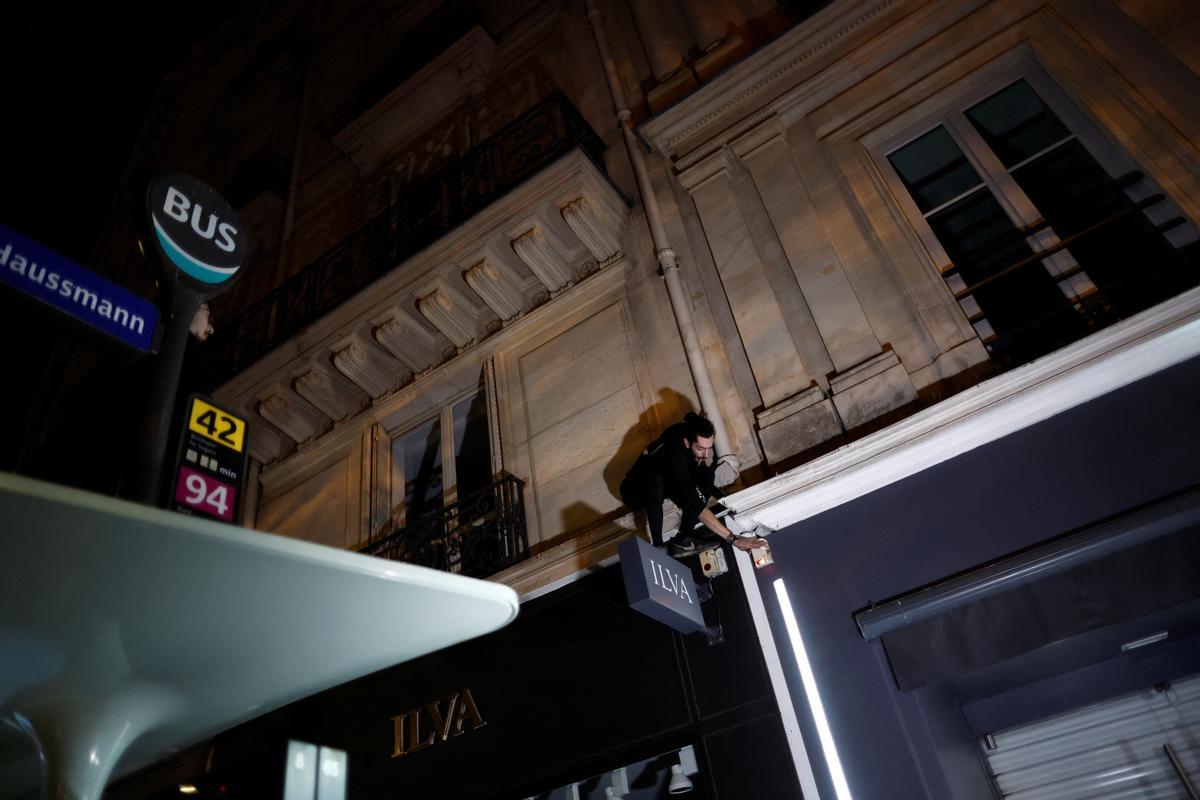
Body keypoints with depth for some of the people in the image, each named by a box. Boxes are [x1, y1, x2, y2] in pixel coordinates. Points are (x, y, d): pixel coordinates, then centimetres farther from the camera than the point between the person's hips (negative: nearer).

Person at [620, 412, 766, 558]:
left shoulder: (690, 433, -20)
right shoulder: (675, 452, -40)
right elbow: (693, 503, -46)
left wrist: (707, 462, -28)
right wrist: (733, 539, -50)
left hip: (666, 485, 7)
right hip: (635, 491, -7)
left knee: (705, 475, -17)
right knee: (656, 481, -40)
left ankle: (682, 538, -19)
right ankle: (658, 546, -30)